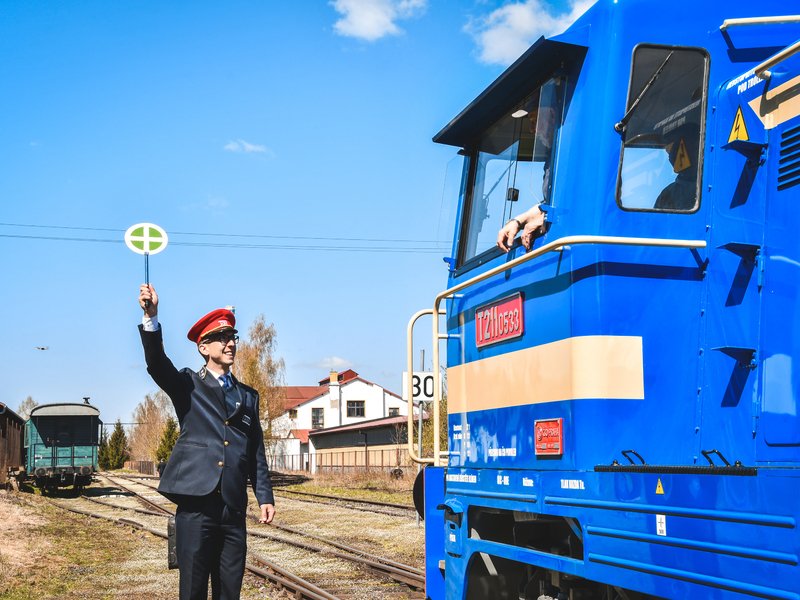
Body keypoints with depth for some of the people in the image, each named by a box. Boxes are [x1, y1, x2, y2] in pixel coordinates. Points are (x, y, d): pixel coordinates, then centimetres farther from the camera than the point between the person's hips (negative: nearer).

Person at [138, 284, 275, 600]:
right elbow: (157, 364, -13)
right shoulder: (188, 385, 6)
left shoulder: (248, 395, 17)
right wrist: (150, 318, -29)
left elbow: (257, 452, 16)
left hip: (233, 510, 4)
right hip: (196, 505, -3)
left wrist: (265, 496, 6)